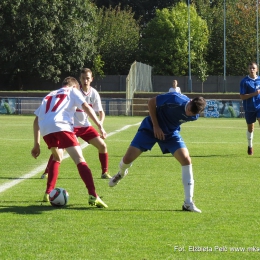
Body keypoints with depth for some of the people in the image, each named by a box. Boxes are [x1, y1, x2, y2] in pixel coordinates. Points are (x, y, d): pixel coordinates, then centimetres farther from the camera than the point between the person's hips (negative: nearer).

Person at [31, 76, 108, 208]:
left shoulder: (49, 95, 37)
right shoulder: (73, 91, 24)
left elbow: (36, 119, 32)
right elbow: (86, 107, 6)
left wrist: (36, 144, 32)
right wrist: (100, 126, 2)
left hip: (45, 129, 5)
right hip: (61, 126, -5)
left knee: (57, 157, 31)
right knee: (79, 159, -10)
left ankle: (48, 193, 28)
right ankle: (93, 196, -26)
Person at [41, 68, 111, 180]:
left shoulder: (94, 94, -4)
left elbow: (101, 112, 2)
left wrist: (100, 123, -18)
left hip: (86, 126, 4)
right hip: (71, 126, -4)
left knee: (102, 146, -3)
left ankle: (105, 172, 11)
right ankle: (47, 172, -5)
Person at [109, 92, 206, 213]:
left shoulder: (194, 116, -17)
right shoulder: (175, 99, -33)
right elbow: (151, 102, -17)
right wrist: (156, 126, -19)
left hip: (171, 133, 3)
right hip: (150, 128, -3)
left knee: (186, 160, -17)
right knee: (128, 159, -7)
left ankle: (188, 203, -10)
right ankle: (121, 173, 35)